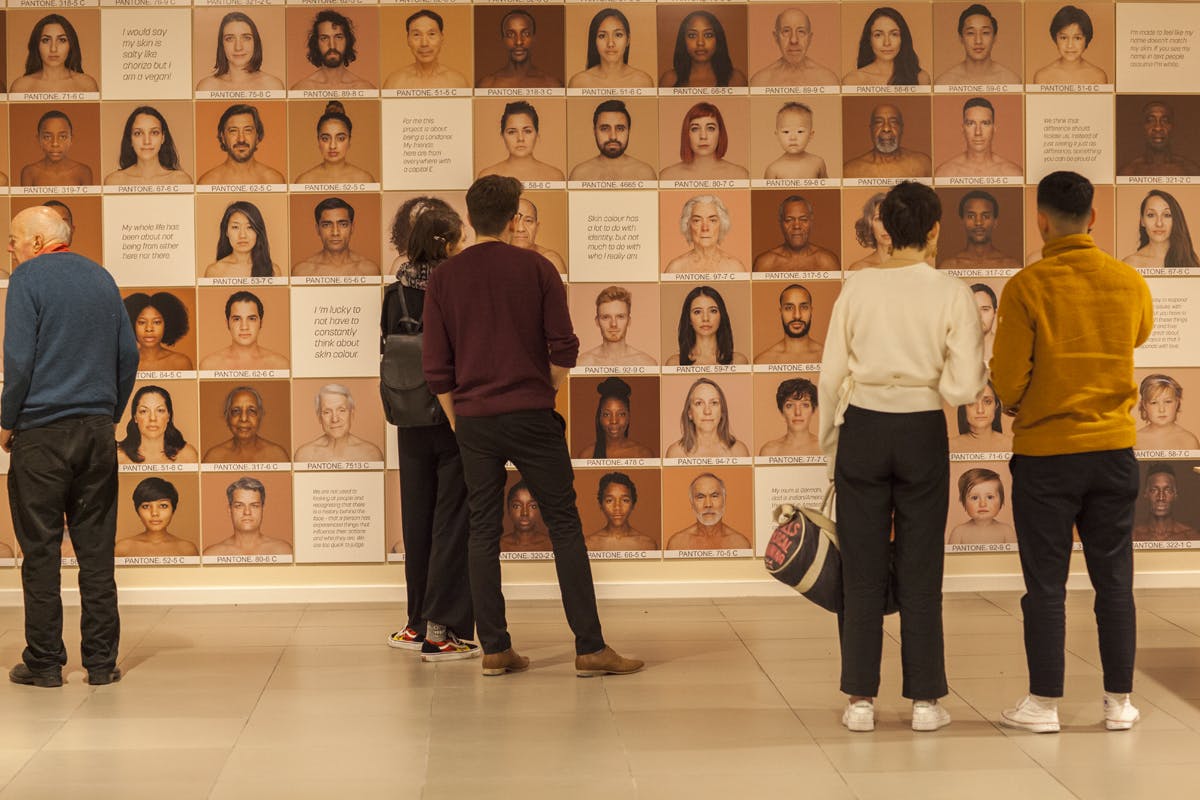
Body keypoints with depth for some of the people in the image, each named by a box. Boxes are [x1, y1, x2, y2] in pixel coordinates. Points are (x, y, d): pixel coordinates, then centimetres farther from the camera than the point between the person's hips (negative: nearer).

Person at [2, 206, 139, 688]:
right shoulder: (101, 278, 12)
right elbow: (128, 355, 12)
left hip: (42, 431, -5)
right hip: (97, 431, 5)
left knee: (41, 550, 0)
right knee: (97, 548, 6)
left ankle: (44, 662, 2)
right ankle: (101, 661, 6)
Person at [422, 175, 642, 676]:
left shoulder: (444, 278, 3)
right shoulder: (537, 269, -1)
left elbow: (436, 366, 3)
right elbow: (564, 347, -4)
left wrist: (459, 424, 13)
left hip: (473, 419, 2)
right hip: (532, 416, -2)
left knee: (483, 533, 8)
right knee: (564, 527, 2)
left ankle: (495, 649, 7)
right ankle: (590, 648, 0)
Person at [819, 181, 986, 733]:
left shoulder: (857, 289, -1)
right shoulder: (952, 294, -6)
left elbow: (831, 376, 1)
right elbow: (964, 387, -11)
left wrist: (828, 447, 11)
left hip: (862, 429, 1)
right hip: (923, 433, -1)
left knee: (862, 568, 8)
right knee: (920, 570, 8)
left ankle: (860, 699, 10)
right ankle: (925, 699, 12)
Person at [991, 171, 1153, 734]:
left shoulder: (1027, 287, -13)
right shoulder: (1130, 283, 0)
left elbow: (1007, 381, -12)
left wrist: (1016, 404, 9)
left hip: (1045, 454, -3)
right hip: (1114, 449, 3)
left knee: (1046, 585, 5)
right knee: (1114, 580, 11)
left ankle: (1044, 703, 10)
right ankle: (1119, 702, 15)